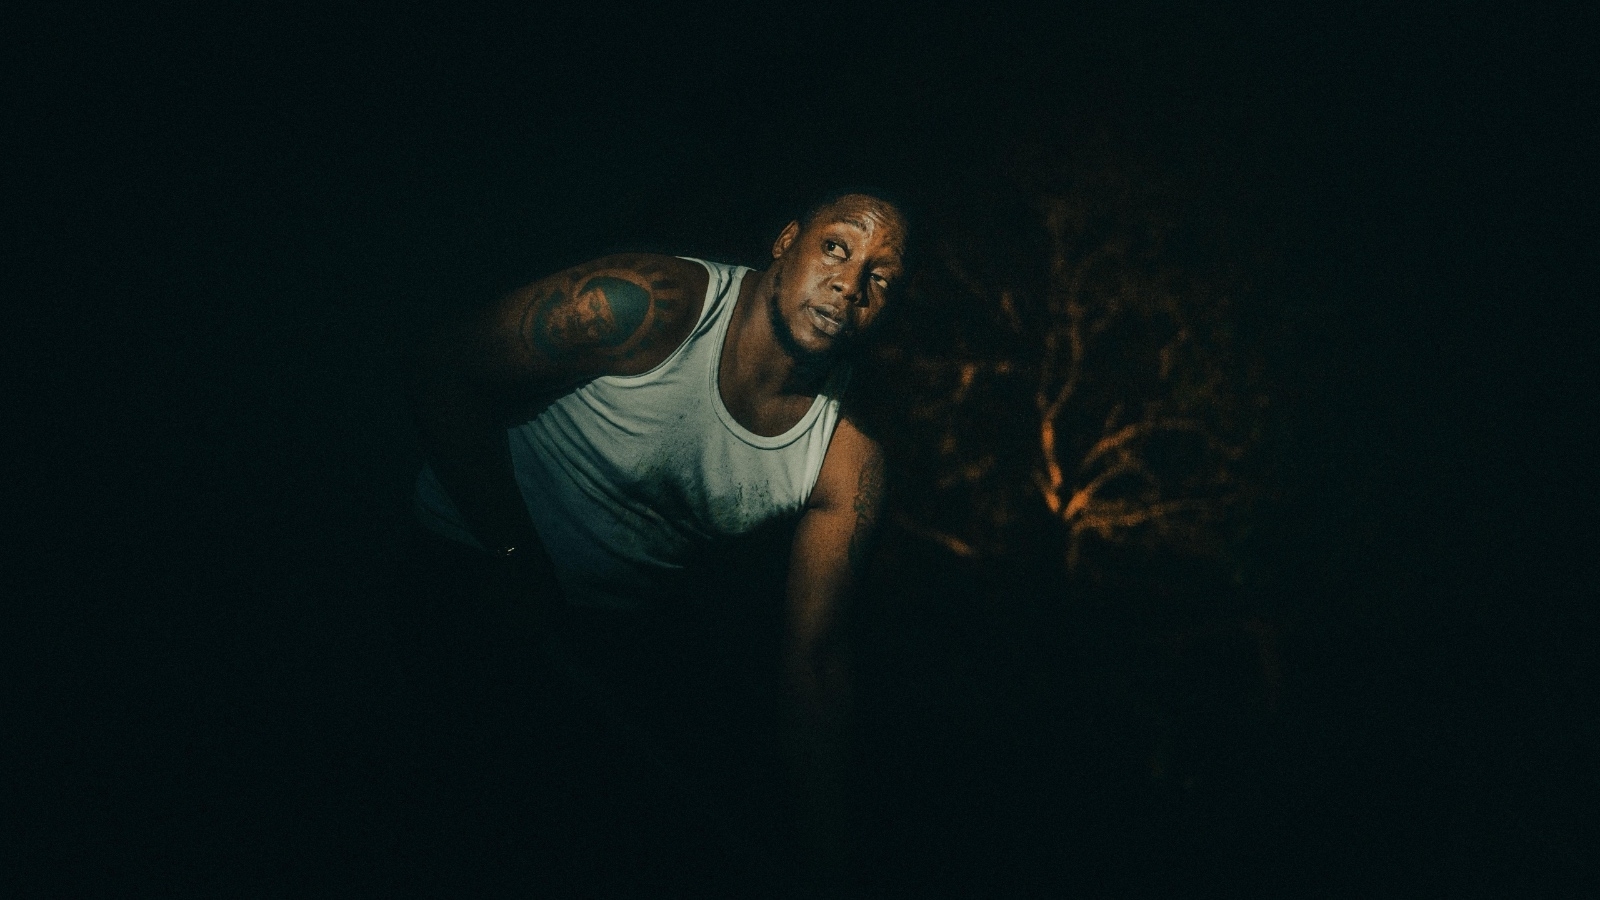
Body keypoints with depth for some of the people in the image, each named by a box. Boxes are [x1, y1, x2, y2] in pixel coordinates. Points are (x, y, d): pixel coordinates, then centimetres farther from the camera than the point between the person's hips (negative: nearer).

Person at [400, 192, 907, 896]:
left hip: (613, 627, 4)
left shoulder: (848, 462, -17)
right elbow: (444, 371, -23)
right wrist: (520, 560, -24)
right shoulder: (653, 304, -30)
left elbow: (811, 656, -12)